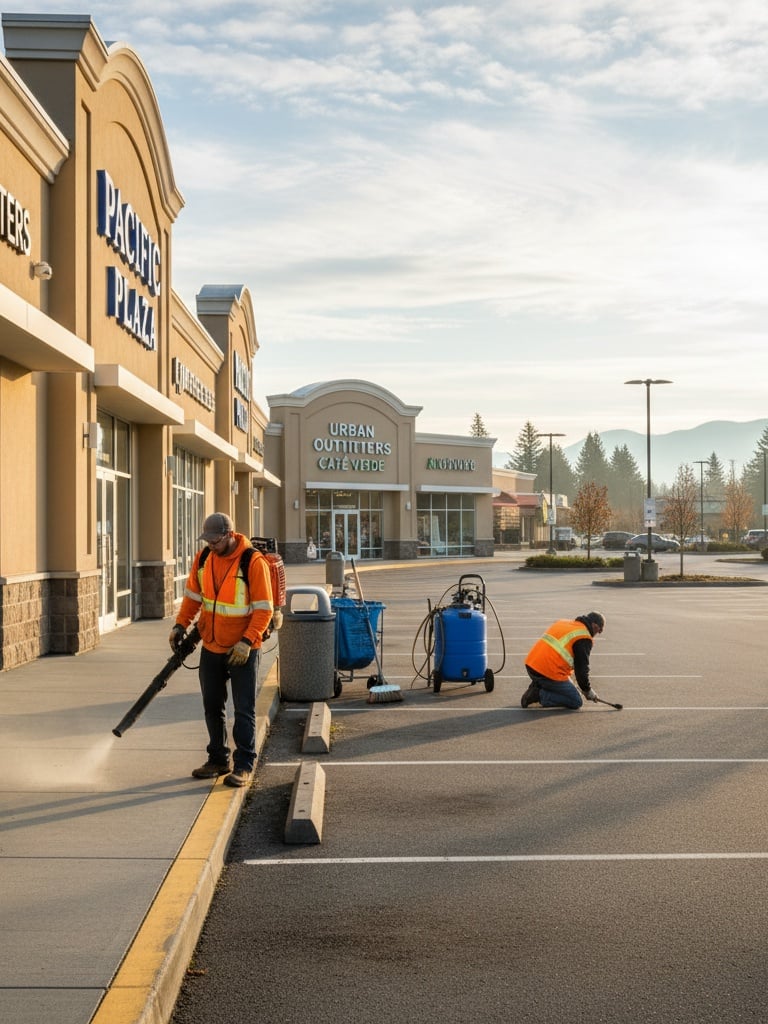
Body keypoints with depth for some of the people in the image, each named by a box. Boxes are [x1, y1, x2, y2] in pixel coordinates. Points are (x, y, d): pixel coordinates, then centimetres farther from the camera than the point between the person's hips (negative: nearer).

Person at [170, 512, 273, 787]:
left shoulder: (254, 563, -17)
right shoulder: (203, 559, 1)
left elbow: (264, 609, -16)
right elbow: (192, 595, 12)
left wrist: (247, 642, -23)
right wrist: (181, 624, 0)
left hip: (242, 651, -6)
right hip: (211, 648, 6)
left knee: (244, 710, 0)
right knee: (212, 707, 14)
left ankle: (244, 765, 6)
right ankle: (218, 760, 26)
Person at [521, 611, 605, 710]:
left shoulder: (562, 622, 17)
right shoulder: (584, 639, -7)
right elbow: (581, 668, -6)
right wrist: (587, 690, 13)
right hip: (550, 673, -8)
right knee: (576, 702, 6)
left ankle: (537, 688, 9)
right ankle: (540, 695, -9)